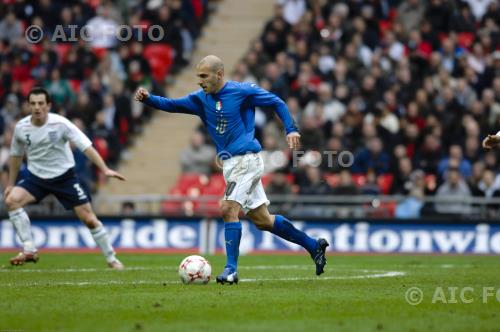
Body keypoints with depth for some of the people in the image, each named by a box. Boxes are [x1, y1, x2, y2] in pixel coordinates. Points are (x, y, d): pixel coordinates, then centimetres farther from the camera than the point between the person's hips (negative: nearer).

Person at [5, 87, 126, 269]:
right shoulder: (21, 128, -8)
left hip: (64, 177, -2)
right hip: (36, 177, 3)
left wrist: (105, 169, -30)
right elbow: (16, 155, 10)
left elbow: (86, 146, -20)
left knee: (89, 219, -6)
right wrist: (11, 183, 15)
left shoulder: (60, 124, -18)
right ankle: (30, 251, -19)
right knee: (11, 200, -23)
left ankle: (111, 259, 12)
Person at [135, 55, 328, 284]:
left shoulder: (242, 91, -8)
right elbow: (171, 105, 6)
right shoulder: (201, 99, 9)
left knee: (228, 209, -20)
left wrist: (291, 129, -9)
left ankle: (231, 270, -17)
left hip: (246, 160, -7)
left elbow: (276, 102, -1)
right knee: (262, 220, 11)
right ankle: (314, 246, 23)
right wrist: (148, 99, -10)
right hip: (230, 164, 7)